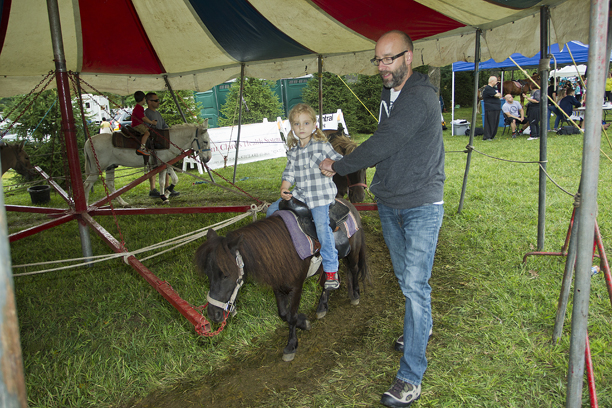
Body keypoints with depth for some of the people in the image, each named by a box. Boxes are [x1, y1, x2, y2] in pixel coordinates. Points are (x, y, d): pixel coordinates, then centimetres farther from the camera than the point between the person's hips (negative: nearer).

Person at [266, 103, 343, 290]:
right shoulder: (293, 151, 10)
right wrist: (284, 189, -7)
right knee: (272, 211, 2)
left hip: (321, 193, -6)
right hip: (300, 194, 6)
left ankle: (331, 269, -10)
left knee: (322, 226, -22)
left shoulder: (322, 146, -3)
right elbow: (289, 173, 9)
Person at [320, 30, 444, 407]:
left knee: (415, 284, -9)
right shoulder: (389, 95, 10)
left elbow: (381, 145, -23)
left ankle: (411, 377, -1)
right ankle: (421, 329, 44)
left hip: (422, 206, -8)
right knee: (405, 277, 20)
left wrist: (338, 167, -12)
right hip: (389, 204, 8)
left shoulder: (420, 97, -19)